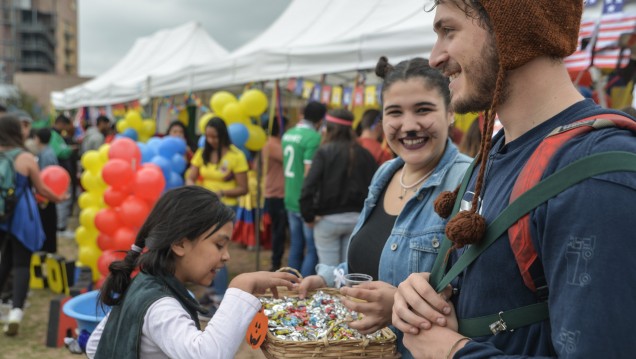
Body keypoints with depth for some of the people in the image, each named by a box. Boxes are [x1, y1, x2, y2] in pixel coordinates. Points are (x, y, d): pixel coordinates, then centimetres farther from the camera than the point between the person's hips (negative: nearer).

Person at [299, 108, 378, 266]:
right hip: (356, 218, 4)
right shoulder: (364, 154, 2)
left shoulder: (324, 152, -9)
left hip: (328, 218, -4)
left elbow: (309, 186, -18)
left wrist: (308, 216, -7)